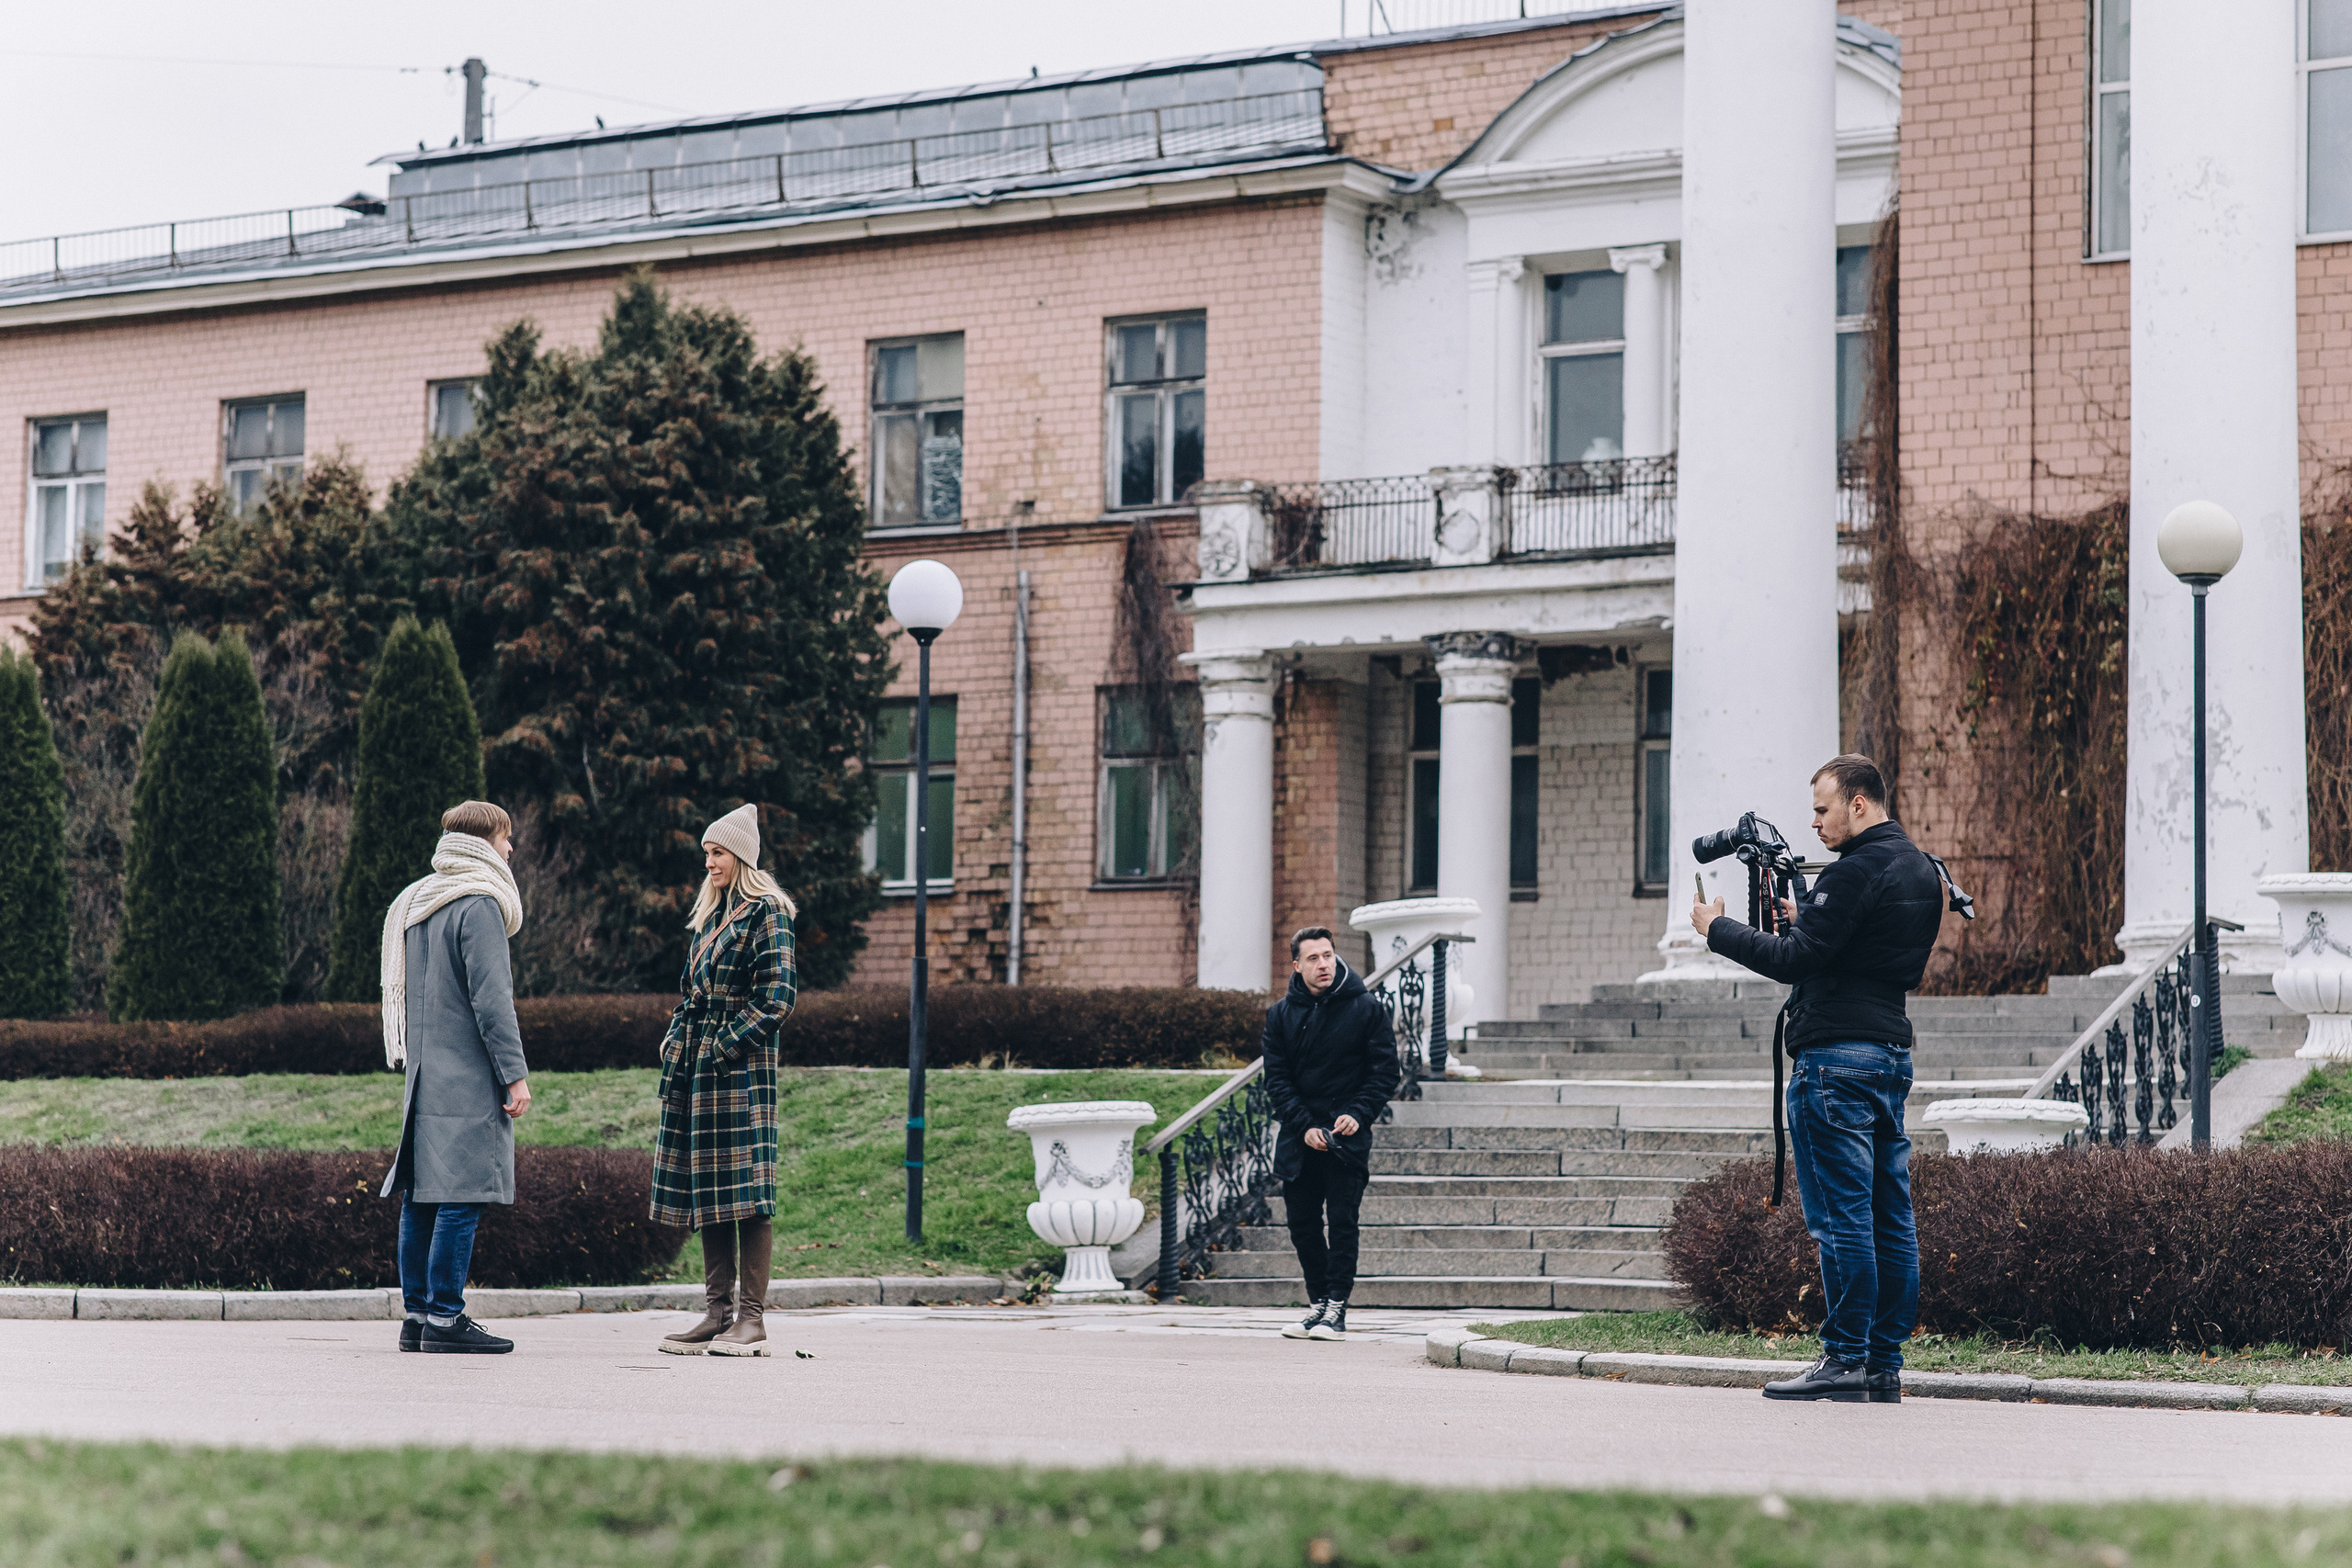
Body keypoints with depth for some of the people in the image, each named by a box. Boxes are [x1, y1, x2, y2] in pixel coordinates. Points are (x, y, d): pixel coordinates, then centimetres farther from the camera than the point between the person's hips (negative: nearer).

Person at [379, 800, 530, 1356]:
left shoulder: (414, 904, 16)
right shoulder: (478, 905, -10)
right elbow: (491, 998, -15)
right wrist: (515, 1074, -13)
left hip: (425, 1075, 9)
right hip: (469, 1079, -9)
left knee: (421, 1197, 9)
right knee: (462, 1196, -7)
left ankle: (416, 1314, 11)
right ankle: (445, 1318, -9)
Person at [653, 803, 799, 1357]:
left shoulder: (765, 913, -5)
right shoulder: (708, 916, 20)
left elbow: (778, 994, -12)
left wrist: (726, 1043, -15)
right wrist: (675, 1038, 10)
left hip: (741, 1065, -9)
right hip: (695, 1064, 9)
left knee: (744, 1189, -9)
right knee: (706, 1189, 7)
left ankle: (751, 1320, -9)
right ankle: (718, 1312, 10)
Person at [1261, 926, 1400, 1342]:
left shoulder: (1366, 1008, -1)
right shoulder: (1281, 1015, 5)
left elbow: (1384, 1071, -1)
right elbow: (1276, 1078, 2)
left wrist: (1357, 1114, -16)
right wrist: (1305, 1126, -11)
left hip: (1347, 1136, -3)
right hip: (1299, 1136, 3)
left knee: (1342, 1220, -7)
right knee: (1302, 1223, 6)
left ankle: (1337, 1308, -4)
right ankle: (1318, 1303, 17)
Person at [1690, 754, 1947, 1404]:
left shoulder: (1858, 871, -14)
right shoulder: (1920, 869, 16)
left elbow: (1796, 959, -17)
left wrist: (1718, 928, -5)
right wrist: (1803, 919, 20)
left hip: (1838, 1055, -10)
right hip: (1893, 1052, 10)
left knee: (1840, 1214, -7)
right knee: (1890, 1217, 7)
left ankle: (1845, 1360, -7)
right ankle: (1885, 1364, 9)